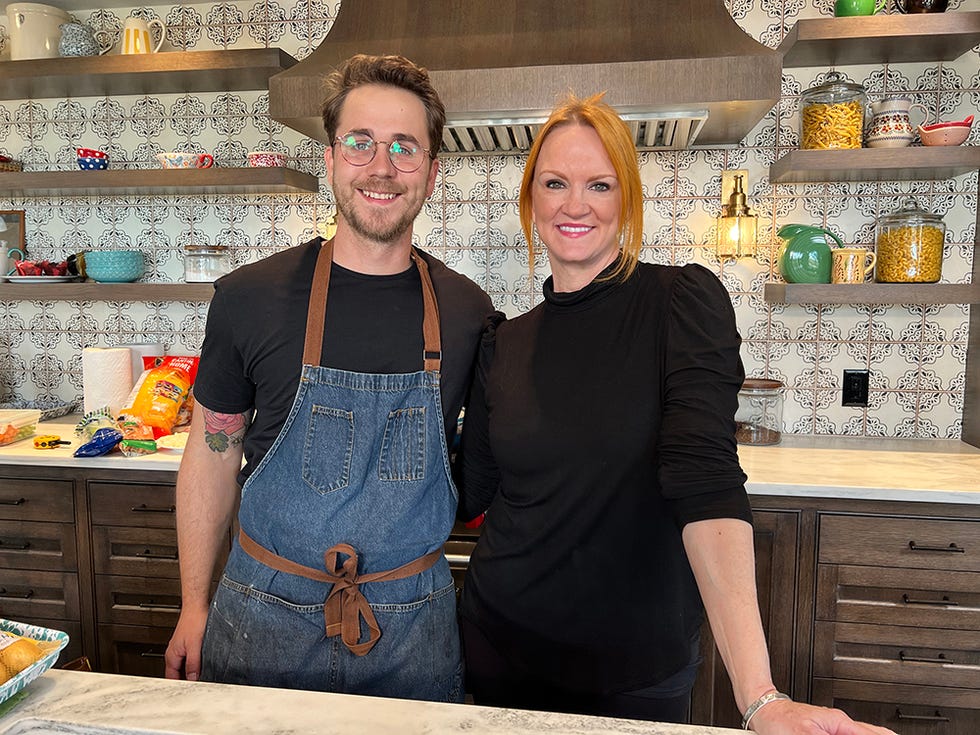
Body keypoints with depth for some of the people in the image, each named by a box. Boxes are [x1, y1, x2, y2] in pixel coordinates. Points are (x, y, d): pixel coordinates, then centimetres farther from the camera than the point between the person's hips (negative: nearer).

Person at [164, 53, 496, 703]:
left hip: (412, 620, 1)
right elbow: (213, 454, 0)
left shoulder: (468, 311, -7)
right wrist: (195, 608, 3)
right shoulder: (249, 298, -10)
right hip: (264, 611, 0)